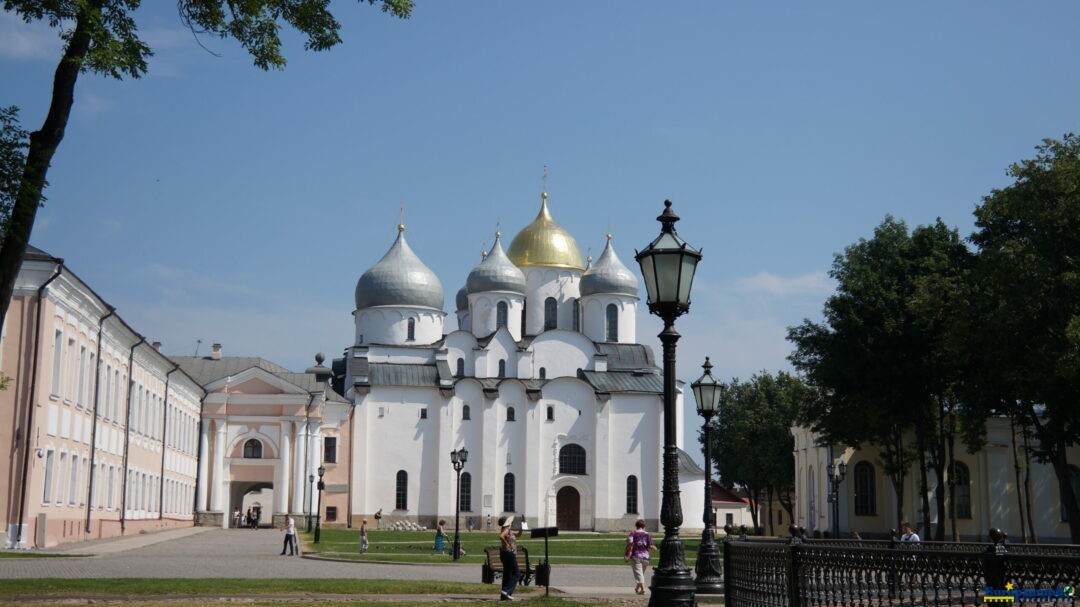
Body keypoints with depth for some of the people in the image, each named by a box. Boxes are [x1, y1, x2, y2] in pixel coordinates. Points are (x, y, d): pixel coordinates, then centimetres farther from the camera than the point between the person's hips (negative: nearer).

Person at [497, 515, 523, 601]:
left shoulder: (509, 530, 15)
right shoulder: (506, 530, -14)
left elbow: (518, 534, 29)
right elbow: (501, 536, -35)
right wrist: (506, 544, -25)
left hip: (507, 554, 10)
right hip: (509, 553, -10)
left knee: (507, 575, 11)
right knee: (516, 574, -5)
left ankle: (504, 596, 12)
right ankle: (506, 590, -14)